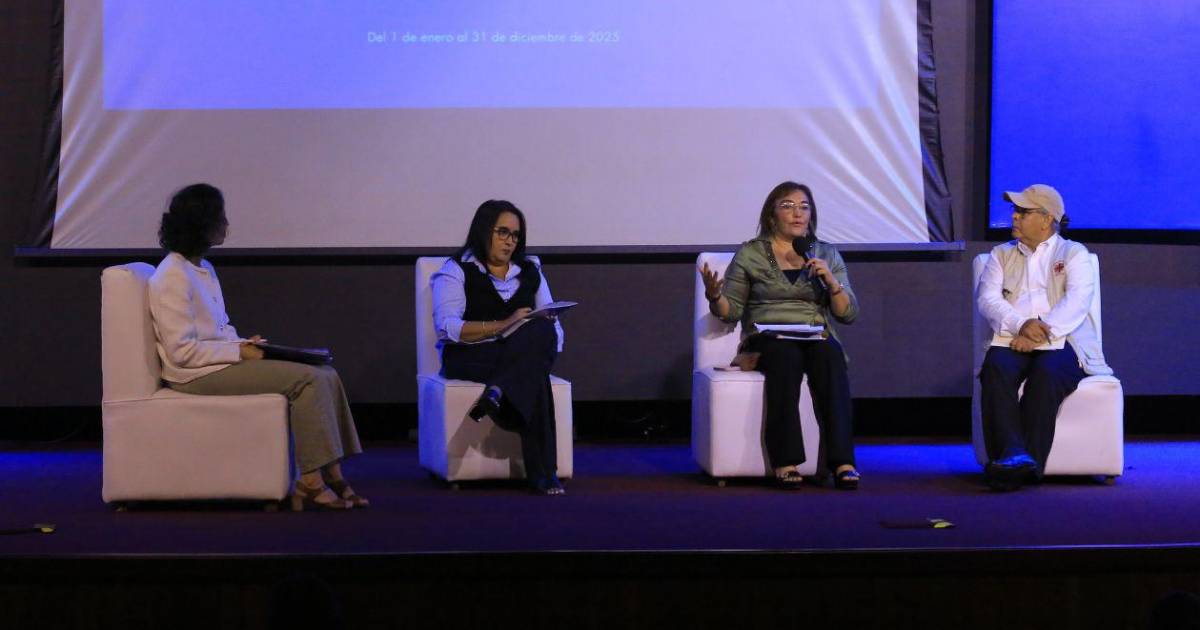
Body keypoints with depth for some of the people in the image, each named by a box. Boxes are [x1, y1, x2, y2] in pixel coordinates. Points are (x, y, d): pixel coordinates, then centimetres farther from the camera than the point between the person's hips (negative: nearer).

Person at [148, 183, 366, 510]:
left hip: (221, 360, 10)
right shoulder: (173, 277, -14)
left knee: (326, 376, -6)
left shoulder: (203, 268, 16)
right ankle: (311, 483, -18)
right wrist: (238, 352, -16)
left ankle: (332, 477, -10)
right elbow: (182, 351, -18)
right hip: (197, 374, -10)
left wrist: (243, 343, 4)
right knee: (306, 379, -22)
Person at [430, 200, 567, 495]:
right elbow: (448, 327, -11)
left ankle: (497, 393, -49)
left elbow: (554, 326, 17)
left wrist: (547, 346, -9)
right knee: (532, 375, -39)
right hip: (470, 358, -4)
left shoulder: (530, 272, 22)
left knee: (542, 332, -36)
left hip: (525, 354, 5)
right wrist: (504, 324, -18)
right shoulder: (456, 271, 5)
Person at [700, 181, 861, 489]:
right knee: (786, 355, -37)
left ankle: (842, 461, -43)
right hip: (766, 341, -2)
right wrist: (714, 296, -14)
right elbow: (731, 311, 8)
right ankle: (786, 462, -44)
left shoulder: (827, 254, 14)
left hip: (817, 338, 2)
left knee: (829, 356, -34)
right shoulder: (749, 254, 9)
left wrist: (831, 281, -7)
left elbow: (848, 314, 10)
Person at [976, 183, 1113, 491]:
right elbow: (986, 298, 6)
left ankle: (1029, 462, -45)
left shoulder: (1074, 254, 13)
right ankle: (1011, 453, -47)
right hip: (1011, 341, 2)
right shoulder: (1002, 255, 23)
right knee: (996, 368, -32)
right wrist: (1021, 325, -14)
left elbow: (1076, 301, -5)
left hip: (1061, 343, -2)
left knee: (1046, 373, -36)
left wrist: (1039, 333, -19)